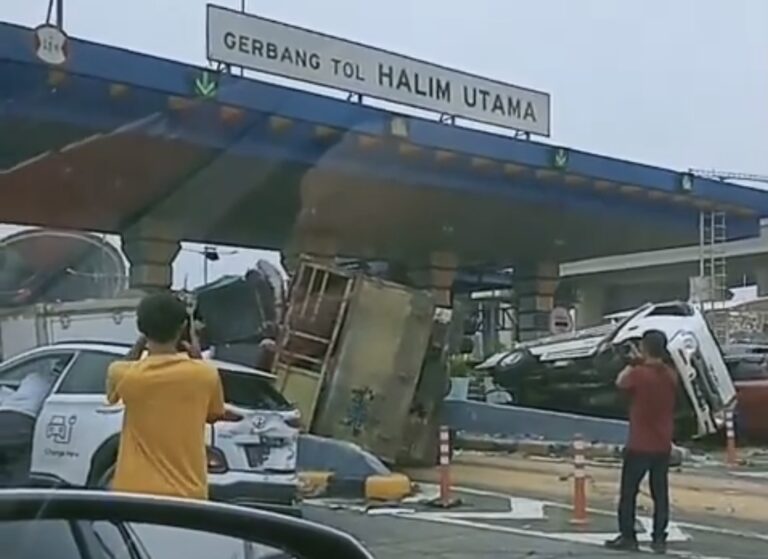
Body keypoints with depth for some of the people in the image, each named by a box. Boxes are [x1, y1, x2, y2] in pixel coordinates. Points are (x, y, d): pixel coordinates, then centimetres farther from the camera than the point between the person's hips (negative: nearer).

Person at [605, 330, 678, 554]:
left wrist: (633, 364, 13)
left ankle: (627, 537, 10)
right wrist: (642, 365, 9)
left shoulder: (639, 374, -17)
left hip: (639, 445, -5)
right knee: (660, 493, 10)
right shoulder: (671, 375, 1)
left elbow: (620, 382, 1)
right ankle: (659, 539, 13)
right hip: (663, 445, 5)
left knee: (628, 492, 7)